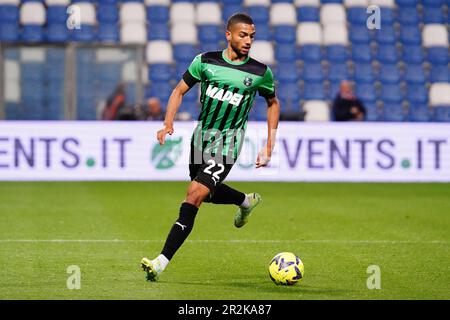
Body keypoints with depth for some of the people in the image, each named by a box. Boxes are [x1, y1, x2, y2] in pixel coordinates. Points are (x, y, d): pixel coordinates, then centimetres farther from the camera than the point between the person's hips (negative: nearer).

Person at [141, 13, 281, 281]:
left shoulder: (260, 72, -5)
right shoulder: (206, 61, -3)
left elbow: (273, 103, 12)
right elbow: (180, 91, 6)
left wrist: (269, 147, 7)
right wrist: (168, 123, -10)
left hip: (227, 145, -4)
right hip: (201, 136, 4)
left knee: (194, 197, -18)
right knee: (209, 193, 23)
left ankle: (161, 263, -20)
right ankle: (247, 201, 55)